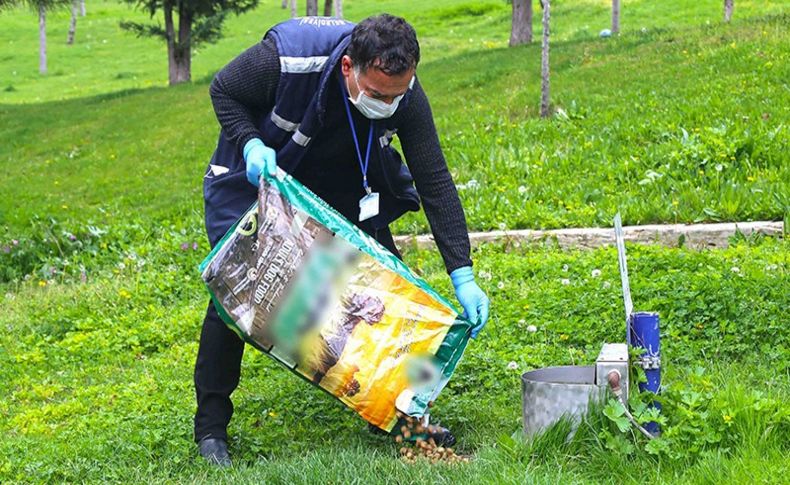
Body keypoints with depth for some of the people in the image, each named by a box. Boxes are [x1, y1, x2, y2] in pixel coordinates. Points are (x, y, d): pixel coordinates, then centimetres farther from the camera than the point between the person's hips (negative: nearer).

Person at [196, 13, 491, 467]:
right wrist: (250, 144, -35)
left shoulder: (405, 94, -27)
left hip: (345, 185, 3)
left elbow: (435, 182, -22)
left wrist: (464, 277, -26)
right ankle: (211, 425, 2)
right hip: (257, 173, -3)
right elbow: (224, 90, -16)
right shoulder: (287, 57, -38)